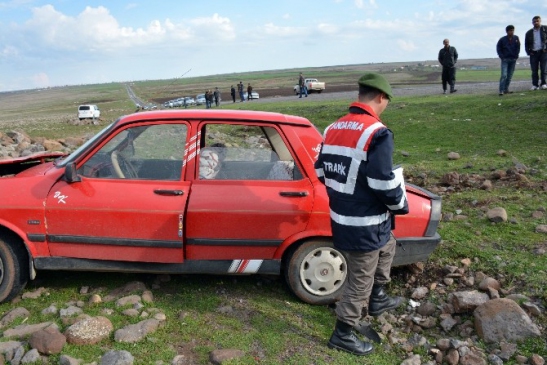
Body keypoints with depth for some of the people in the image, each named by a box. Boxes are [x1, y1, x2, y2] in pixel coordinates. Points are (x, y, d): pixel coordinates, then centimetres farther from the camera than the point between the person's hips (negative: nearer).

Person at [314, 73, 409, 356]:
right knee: (360, 280, 8)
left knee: (387, 247, 32)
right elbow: (384, 184, -23)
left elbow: (322, 172, 10)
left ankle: (377, 299, 45)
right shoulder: (377, 134, -21)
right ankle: (342, 334, 24)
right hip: (366, 224, -9)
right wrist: (402, 205, -4)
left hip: (340, 217, 9)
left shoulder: (333, 129, 5)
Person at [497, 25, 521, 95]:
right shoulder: (502, 39, -5)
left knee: (510, 75, 5)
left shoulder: (516, 38, 2)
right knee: (504, 75, -13)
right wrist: (502, 57, -6)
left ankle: (506, 89, 12)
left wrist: (516, 55, -1)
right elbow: (498, 48, 1)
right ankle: (501, 90, -15)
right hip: (505, 60, -4)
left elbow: (518, 47, 7)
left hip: (513, 59, 4)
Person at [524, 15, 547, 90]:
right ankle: (535, 85, 2)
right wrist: (528, 52, 3)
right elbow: (526, 44, 16)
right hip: (533, 53, 2)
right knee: (534, 70, -1)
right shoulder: (529, 33, 11)